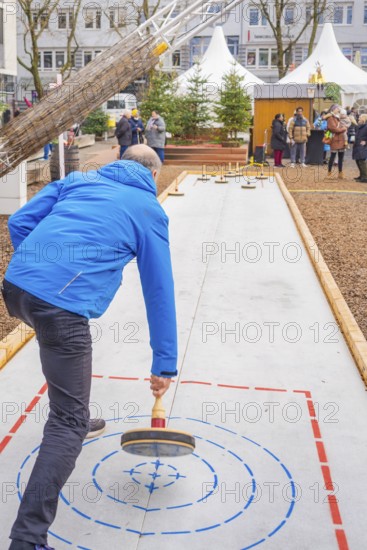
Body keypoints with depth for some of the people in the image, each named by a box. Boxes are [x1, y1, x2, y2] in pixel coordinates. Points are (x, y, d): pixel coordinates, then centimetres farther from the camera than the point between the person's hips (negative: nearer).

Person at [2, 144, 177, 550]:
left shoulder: (78, 180, 23)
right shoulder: (150, 210, 12)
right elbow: (159, 292, 11)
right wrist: (165, 365, 15)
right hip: (62, 305, -6)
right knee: (70, 423, 1)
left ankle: (73, 420, 54)